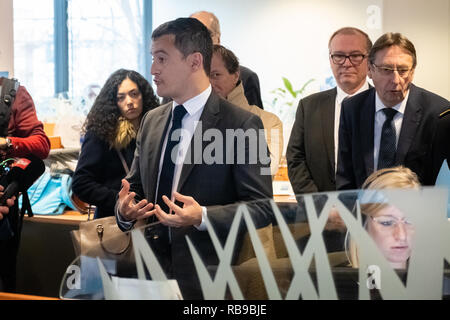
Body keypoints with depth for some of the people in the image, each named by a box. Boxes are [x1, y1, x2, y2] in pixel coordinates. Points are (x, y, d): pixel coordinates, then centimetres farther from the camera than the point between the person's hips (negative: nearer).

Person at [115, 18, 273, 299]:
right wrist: (124, 210, -6)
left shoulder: (242, 125, -11)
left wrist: (202, 217, -27)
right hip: (152, 271, 5)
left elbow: (261, 207, -13)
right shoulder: (151, 121, 9)